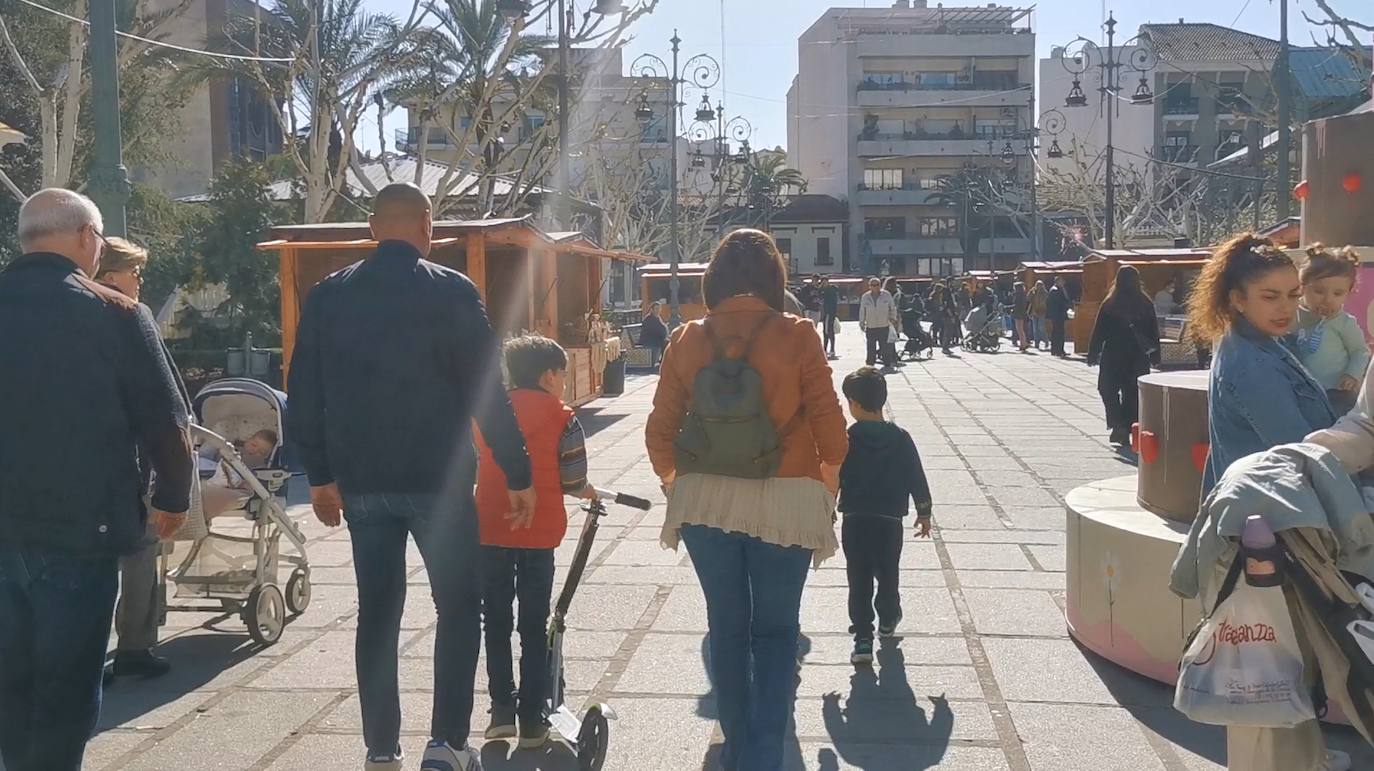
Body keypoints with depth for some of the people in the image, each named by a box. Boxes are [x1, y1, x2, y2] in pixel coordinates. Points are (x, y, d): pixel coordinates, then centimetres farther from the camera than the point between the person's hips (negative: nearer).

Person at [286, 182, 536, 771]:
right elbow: (487, 393, -8)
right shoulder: (451, 292, -6)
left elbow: (304, 396, 7)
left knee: (377, 613, 11)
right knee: (459, 606, 9)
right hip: (437, 480, -3)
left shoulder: (328, 297, 6)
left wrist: (320, 474, 15)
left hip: (361, 483, 4)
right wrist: (518, 475, -2)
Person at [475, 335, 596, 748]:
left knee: (496, 622, 13)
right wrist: (588, 492, 17)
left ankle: (502, 710, 15)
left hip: (490, 528, 2)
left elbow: (477, 465, 8)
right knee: (534, 627, 6)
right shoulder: (561, 416, -2)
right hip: (538, 531, -2)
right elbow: (572, 480, -4)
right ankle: (531, 720, 10)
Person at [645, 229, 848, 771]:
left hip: (706, 500, 2)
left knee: (726, 627, 16)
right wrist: (828, 480, 12)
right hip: (785, 501, -2)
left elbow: (661, 427, 1)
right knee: (775, 631, 8)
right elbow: (828, 421, -5)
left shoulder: (687, 341, -1)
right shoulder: (796, 336, -8)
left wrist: (675, 481, 18)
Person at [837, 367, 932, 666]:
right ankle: (888, 619, 42)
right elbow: (917, 478, 2)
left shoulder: (846, 440, -8)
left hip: (855, 520, -2)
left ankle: (863, 638, -5)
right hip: (890, 520, 2)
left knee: (859, 579, 1)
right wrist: (924, 512, 14)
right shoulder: (900, 438, -2)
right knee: (888, 574, 22)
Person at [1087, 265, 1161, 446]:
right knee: (1133, 393, 10)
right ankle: (1128, 428, 8)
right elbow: (1154, 331, 6)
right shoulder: (1145, 304, 1)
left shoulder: (1109, 304, -6)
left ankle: (1118, 425, -4)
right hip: (1138, 357, 2)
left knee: (1108, 390, 11)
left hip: (1113, 356, -2)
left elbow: (1098, 332, -5)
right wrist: (1155, 355, 13)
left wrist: (1093, 355, 1)